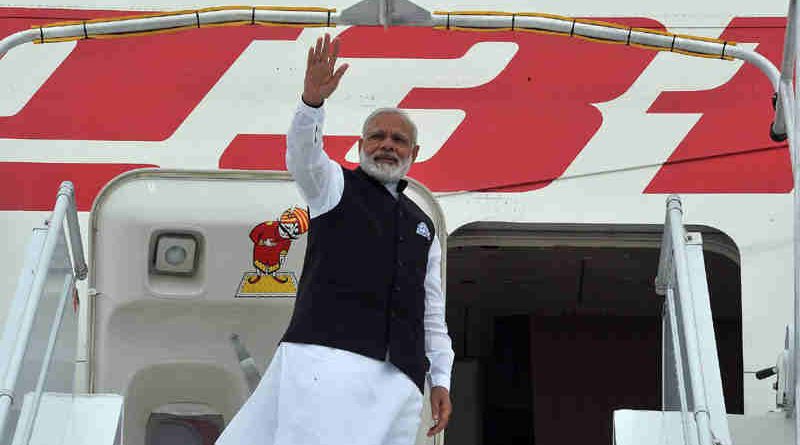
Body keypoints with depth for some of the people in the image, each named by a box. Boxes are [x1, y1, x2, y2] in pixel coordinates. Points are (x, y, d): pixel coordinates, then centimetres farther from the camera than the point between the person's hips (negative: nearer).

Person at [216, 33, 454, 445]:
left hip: (399, 380, 5)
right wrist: (312, 101, -27)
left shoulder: (423, 227, 28)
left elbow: (432, 312, 27)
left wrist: (441, 380, 16)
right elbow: (302, 154, -8)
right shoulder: (335, 185, 15)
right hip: (331, 356, -5)